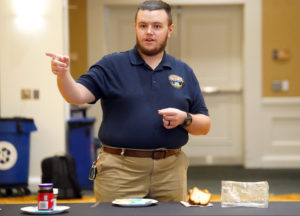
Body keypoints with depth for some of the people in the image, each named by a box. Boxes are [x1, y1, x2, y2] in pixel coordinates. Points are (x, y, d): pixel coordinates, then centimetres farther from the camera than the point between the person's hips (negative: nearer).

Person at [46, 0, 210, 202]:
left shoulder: (184, 72, 11)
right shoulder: (112, 65, 3)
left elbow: (205, 125, 13)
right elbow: (78, 95, -10)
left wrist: (185, 119, -8)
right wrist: (63, 74, -29)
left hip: (170, 171, 3)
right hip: (119, 171, -3)